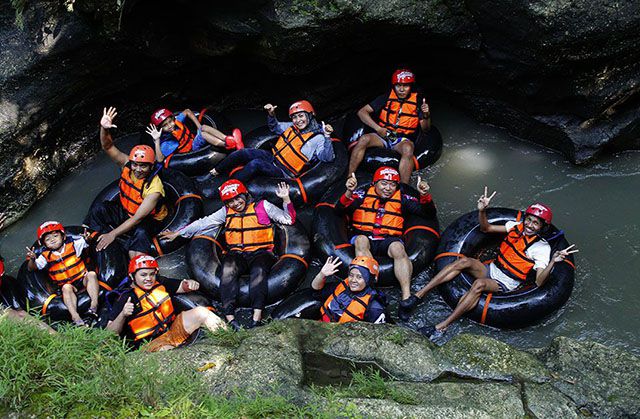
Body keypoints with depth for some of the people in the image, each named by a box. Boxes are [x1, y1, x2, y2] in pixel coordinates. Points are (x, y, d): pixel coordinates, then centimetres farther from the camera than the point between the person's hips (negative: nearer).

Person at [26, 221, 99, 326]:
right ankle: (76, 317, -46)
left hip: (82, 279, 1)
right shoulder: (46, 257, 2)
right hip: (66, 285, -1)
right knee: (66, 288, -34)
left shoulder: (73, 245, 4)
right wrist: (32, 259, -25)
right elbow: (32, 268, -2)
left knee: (91, 274, -28)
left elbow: (84, 242, 0)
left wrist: (87, 238, -26)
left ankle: (94, 306, -38)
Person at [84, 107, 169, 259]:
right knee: (100, 209, -16)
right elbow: (108, 147, -22)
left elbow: (137, 219, -31)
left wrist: (112, 234, -32)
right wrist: (104, 129, -43)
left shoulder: (154, 188, -31)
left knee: (140, 233, -38)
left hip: (148, 219, -6)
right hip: (125, 210, 6)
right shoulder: (127, 164, -15)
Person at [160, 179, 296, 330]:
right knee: (228, 268, -33)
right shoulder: (226, 212, 19)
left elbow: (289, 220, 6)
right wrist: (177, 233, 17)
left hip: (260, 252, -2)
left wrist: (285, 199, -8)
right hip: (237, 254, 2)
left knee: (258, 270, -36)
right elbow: (203, 223, 20)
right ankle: (230, 317, -40)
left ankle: (257, 317, -48)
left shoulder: (262, 206, 10)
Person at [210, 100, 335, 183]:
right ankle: (216, 171, 9)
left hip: (284, 172, -7)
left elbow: (327, 158, -22)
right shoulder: (293, 127, 10)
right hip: (273, 157, 7)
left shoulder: (317, 138, -9)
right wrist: (271, 115, 8)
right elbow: (275, 128, 28)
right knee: (244, 153, -11)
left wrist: (327, 137, -35)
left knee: (255, 164, -31)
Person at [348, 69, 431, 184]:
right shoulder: (386, 98, 2)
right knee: (364, 139, -28)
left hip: (403, 140, -1)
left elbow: (425, 129, 0)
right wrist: (378, 128, -12)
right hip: (383, 135, 1)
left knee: (408, 148, -37)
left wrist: (426, 116, -22)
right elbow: (362, 112, -2)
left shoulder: (418, 101, 1)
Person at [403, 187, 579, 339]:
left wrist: (553, 262, -33)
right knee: (464, 261, -25)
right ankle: (419, 295, -29)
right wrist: (482, 211, -3)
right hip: (492, 269, 5)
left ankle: (442, 327, -40)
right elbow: (486, 228, 15)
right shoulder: (516, 226, 8)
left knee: (479, 284, -37)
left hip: (506, 284, -5)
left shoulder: (542, 247, -8)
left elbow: (539, 282, -17)